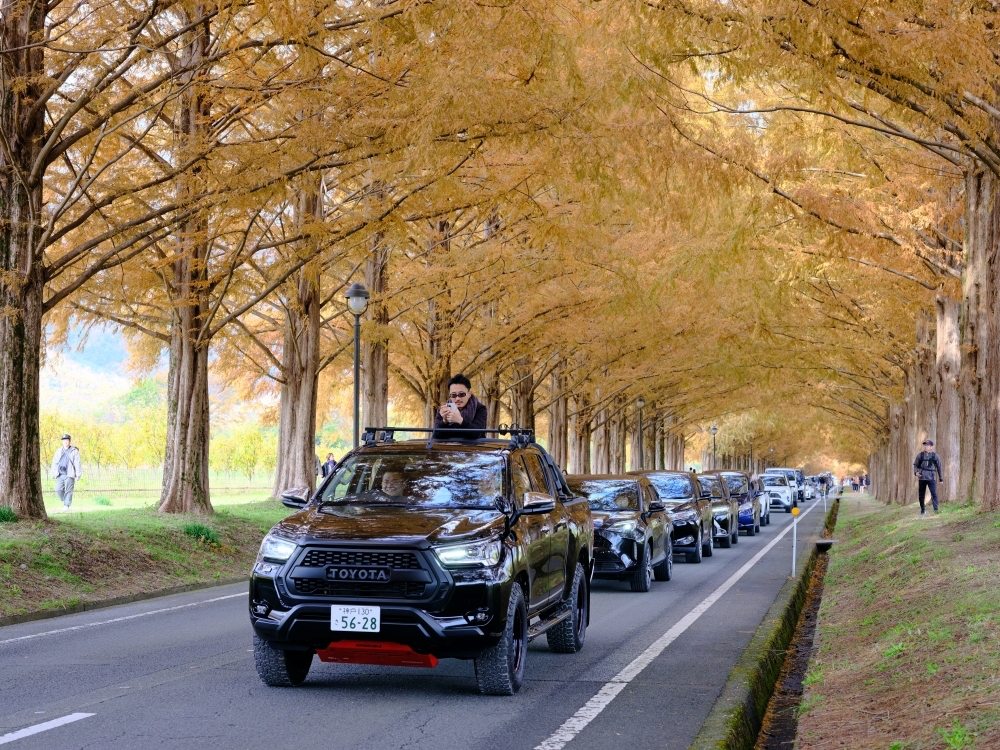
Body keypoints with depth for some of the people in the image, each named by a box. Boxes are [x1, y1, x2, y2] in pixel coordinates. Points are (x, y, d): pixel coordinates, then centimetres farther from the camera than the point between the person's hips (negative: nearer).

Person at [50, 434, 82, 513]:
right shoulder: (59, 451, 17)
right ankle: (65, 501, 17)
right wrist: (53, 474, 9)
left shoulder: (74, 451, 5)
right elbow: (54, 463, 17)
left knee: (68, 491, -8)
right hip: (60, 475, 4)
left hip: (69, 475, -4)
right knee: (58, 490, -6)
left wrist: (78, 475, -8)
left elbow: (77, 464, 0)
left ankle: (66, 506, -8)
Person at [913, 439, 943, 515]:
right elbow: (915, 465, 12)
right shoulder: (920, 455, 6)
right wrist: (916, 472, -9)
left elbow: (939, 467, 9)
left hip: (931, 478, -2)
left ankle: (936, 510, -15)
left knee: (934, 494, -14)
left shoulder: (935, 456, 3)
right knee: (921, 495, 7)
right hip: (922, 478, 2)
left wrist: (940, 478, 10)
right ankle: (922, 510, 21)